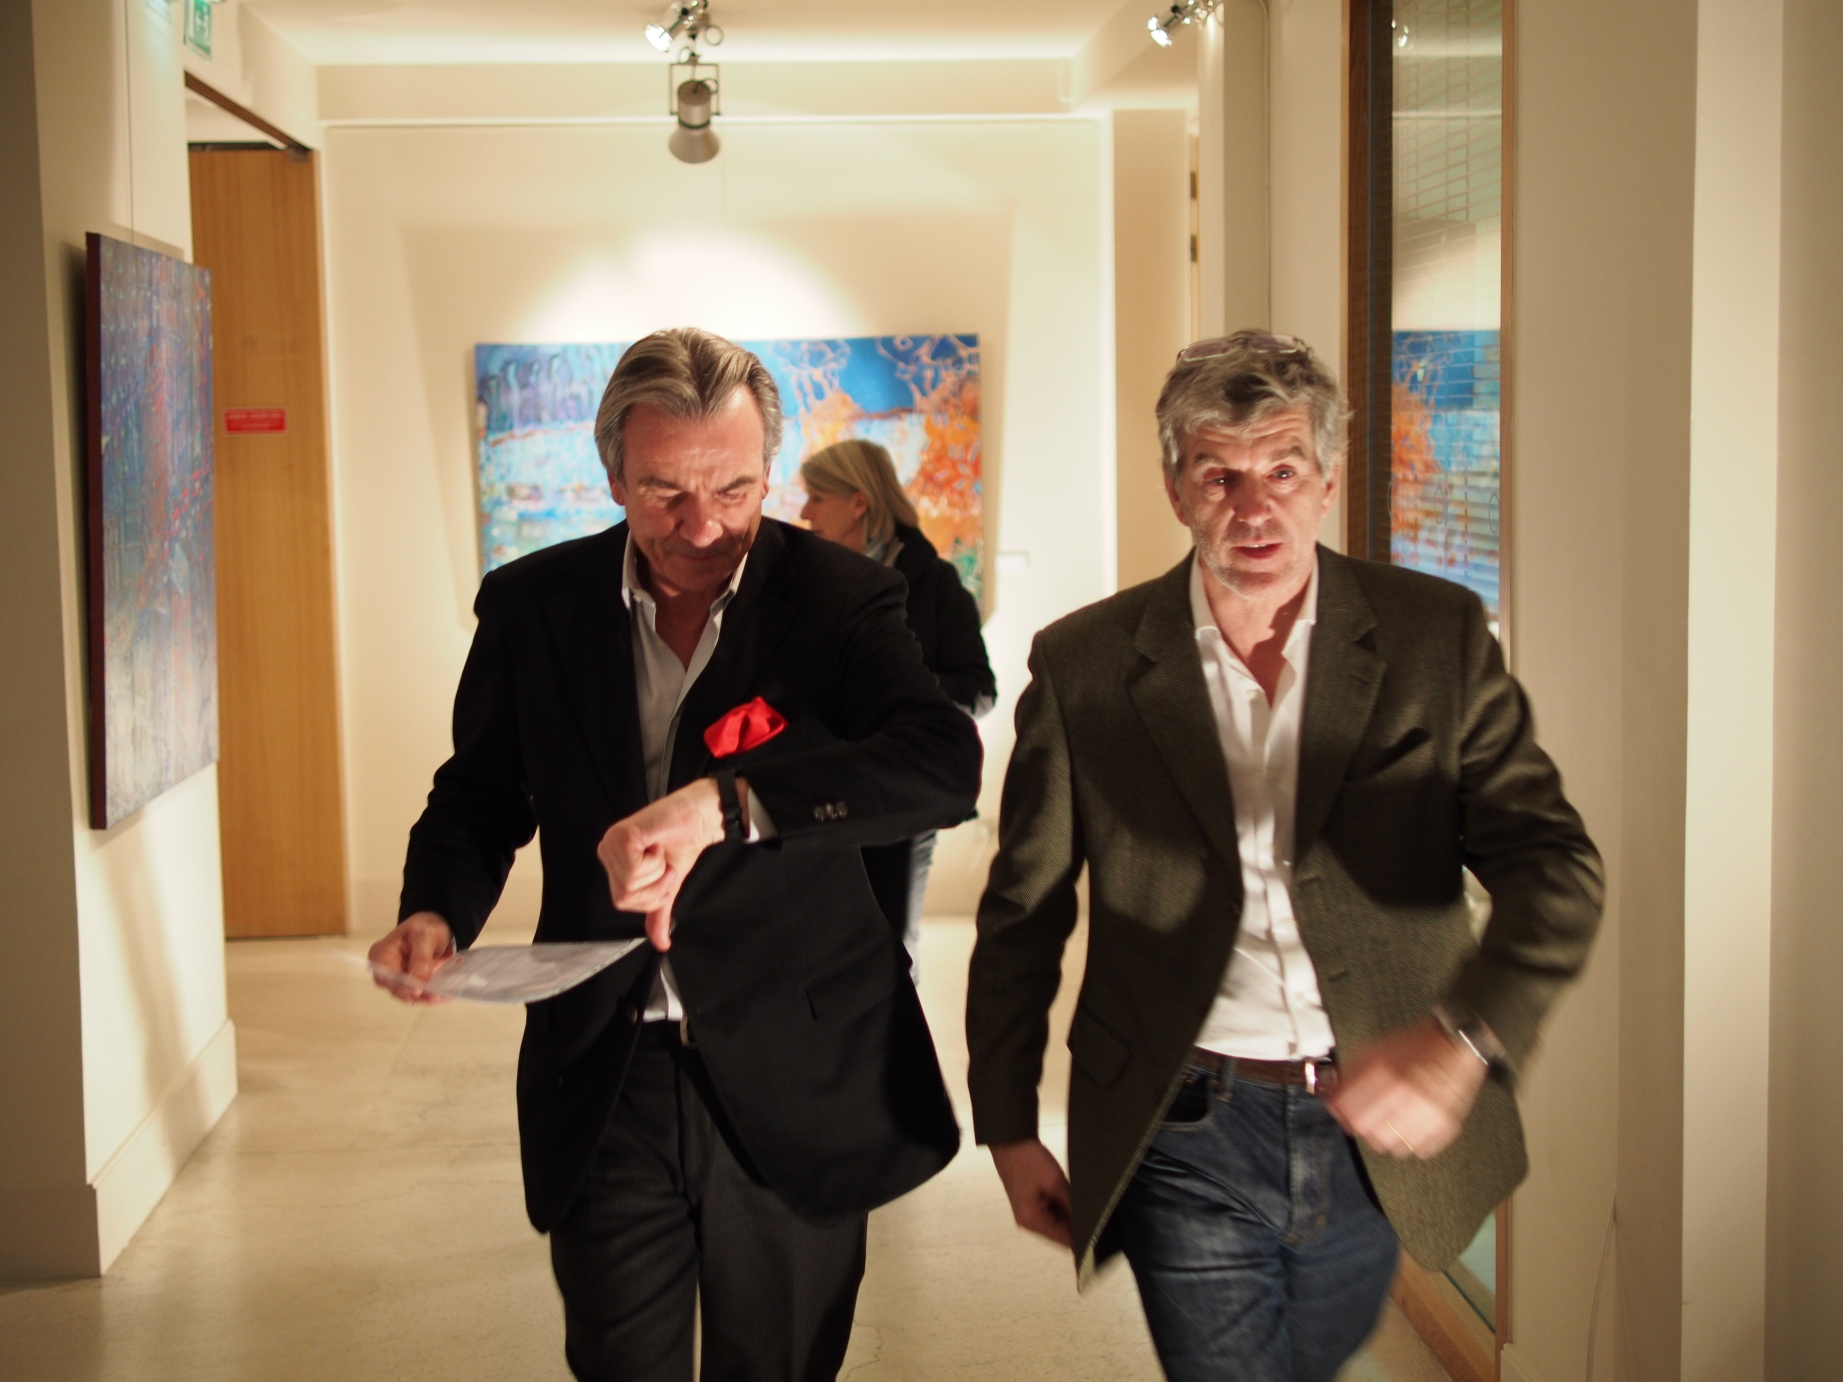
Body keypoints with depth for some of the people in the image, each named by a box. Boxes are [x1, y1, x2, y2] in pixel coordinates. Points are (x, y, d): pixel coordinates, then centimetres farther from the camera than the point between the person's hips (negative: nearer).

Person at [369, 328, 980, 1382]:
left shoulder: (836, 598, -10)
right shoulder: (532, 605, -1)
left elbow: (947, 762, -27)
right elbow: (482, 791, 11)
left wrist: (726, 801, -39)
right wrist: (438, 910, -12)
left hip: (791, 1086, -1)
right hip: (602, 1085, 1)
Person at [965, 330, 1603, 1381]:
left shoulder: (1437, 636, -4)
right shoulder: (1083, 663, -4)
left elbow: (1554, 866, -10)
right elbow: (1024, 912, 4)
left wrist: (1463, 1035, -28)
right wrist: (1009, 1128, 4)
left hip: (1381, 1129, 2)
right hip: (1184, 1136, -1)